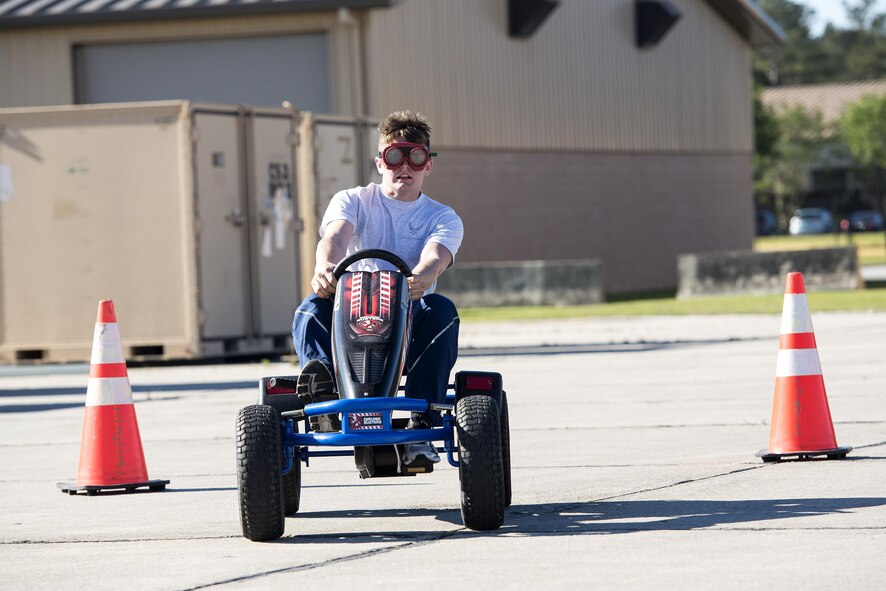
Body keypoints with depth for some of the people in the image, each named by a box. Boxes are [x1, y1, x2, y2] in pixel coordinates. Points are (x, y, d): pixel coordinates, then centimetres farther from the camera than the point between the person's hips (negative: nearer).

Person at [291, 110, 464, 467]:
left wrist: (419, 280, -40)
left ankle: (422, 427, -36)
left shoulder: (443, 219, 11)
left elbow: (435, 257, -13)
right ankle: (323, 400, -56)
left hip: (409, 329, 0)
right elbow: (335, 237, -12)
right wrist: (325, 267, -38)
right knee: (313, 308, -29)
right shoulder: (353, 201, 12)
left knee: (441, 310, -31)